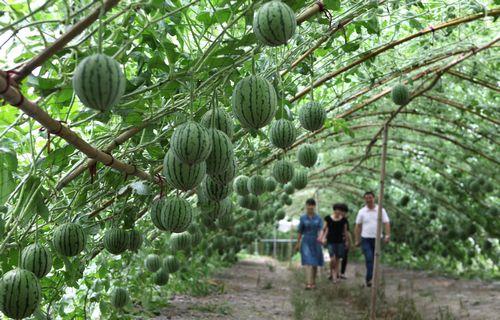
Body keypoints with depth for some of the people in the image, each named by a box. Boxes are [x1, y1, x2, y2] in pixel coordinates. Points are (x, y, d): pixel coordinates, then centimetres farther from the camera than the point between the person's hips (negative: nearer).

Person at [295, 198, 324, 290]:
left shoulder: (318, 218, 2)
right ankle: (308, 284, -21)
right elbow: (300, 231, 8)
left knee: (315, 263, 9)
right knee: (308, 262, -14)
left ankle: (313, 282, 24)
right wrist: (298, 243, 10)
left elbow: (321, 229, -11)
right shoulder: (303, 218, 2)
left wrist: (320, 237, -31)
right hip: (306, 242, -2)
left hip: (316, 242, 2)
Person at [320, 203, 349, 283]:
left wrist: (346, 241, 13)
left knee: (337, 259, 5)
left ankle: (335, 274, 18)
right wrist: (322, 238, -9)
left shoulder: (343, 220, 4)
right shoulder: (328, 218, -2)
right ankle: (332, 273, 9)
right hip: (331, 241, -2)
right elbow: (324, 229, 3)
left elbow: (345, 231, 12)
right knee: (332, 259, -13)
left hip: (340, 241, 2)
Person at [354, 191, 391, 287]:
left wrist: (387, 235, -17)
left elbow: (386, 223, -3)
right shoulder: (361, 211, 2)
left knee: (376, 260, 8)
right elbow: (358, 226, 6)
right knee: (369, 259, -14)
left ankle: (369, 278, 19)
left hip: (377, 239, 1)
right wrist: (357, 240, 3)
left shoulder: (381, 210, 1)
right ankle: (369, 278, -16)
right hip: (365, 239, -1)